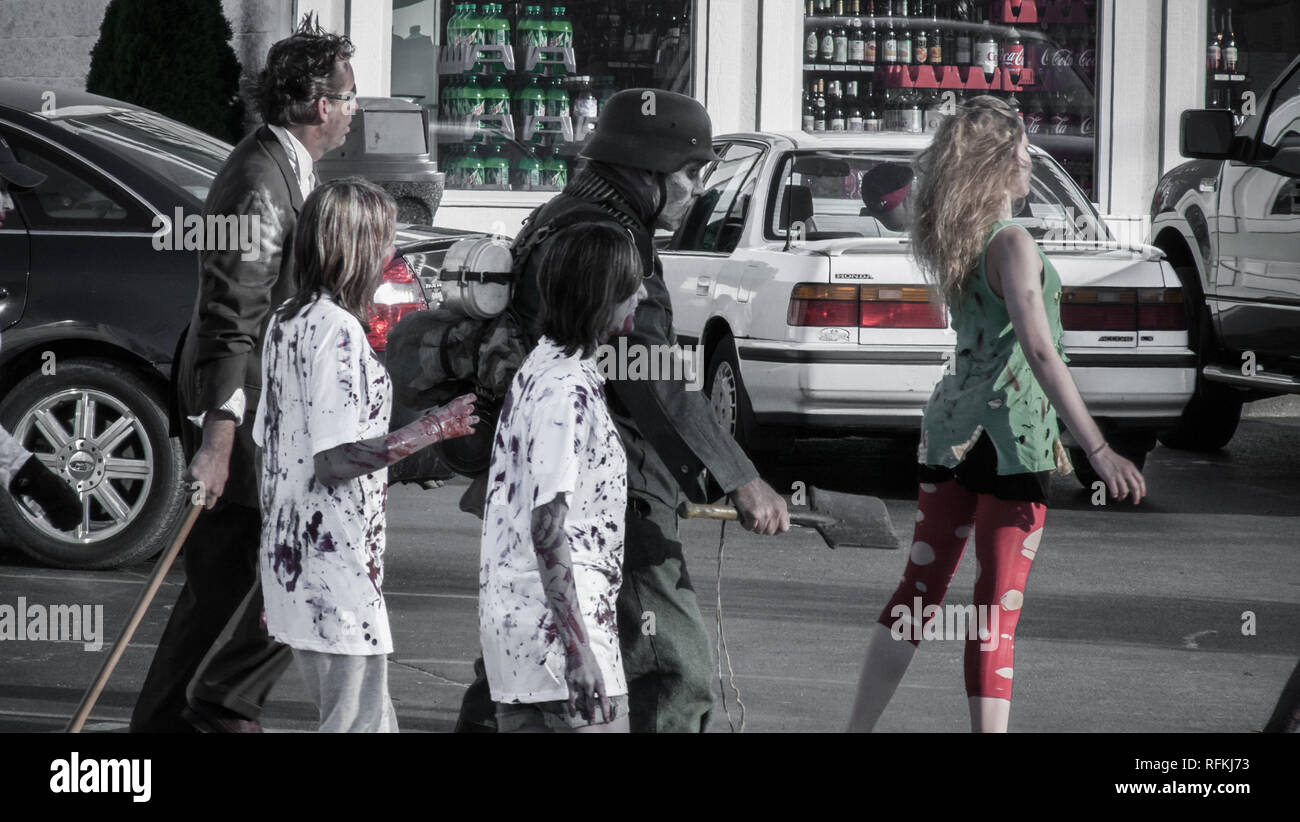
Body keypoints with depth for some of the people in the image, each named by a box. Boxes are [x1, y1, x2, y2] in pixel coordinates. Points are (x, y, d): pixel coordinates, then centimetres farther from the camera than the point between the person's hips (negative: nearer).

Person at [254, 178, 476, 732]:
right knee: (360, 723, -4)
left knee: (374, 722, 15)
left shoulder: (286, 321, 12)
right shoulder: (339, 331, -17)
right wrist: (434, 429, -15)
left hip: (289, 557, 10)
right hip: (337, 563, -10)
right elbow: (335, 459, -22)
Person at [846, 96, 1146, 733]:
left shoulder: (951, 245, 8)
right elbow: (1039, 353, -24)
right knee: (996, 613, -6)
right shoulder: (1012, 244, -16)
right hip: (1010, 435, -7)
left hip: (951, 428, 7)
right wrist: (1098, 451, -25)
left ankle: (858, 729, 18)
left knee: (919, 590, 15)